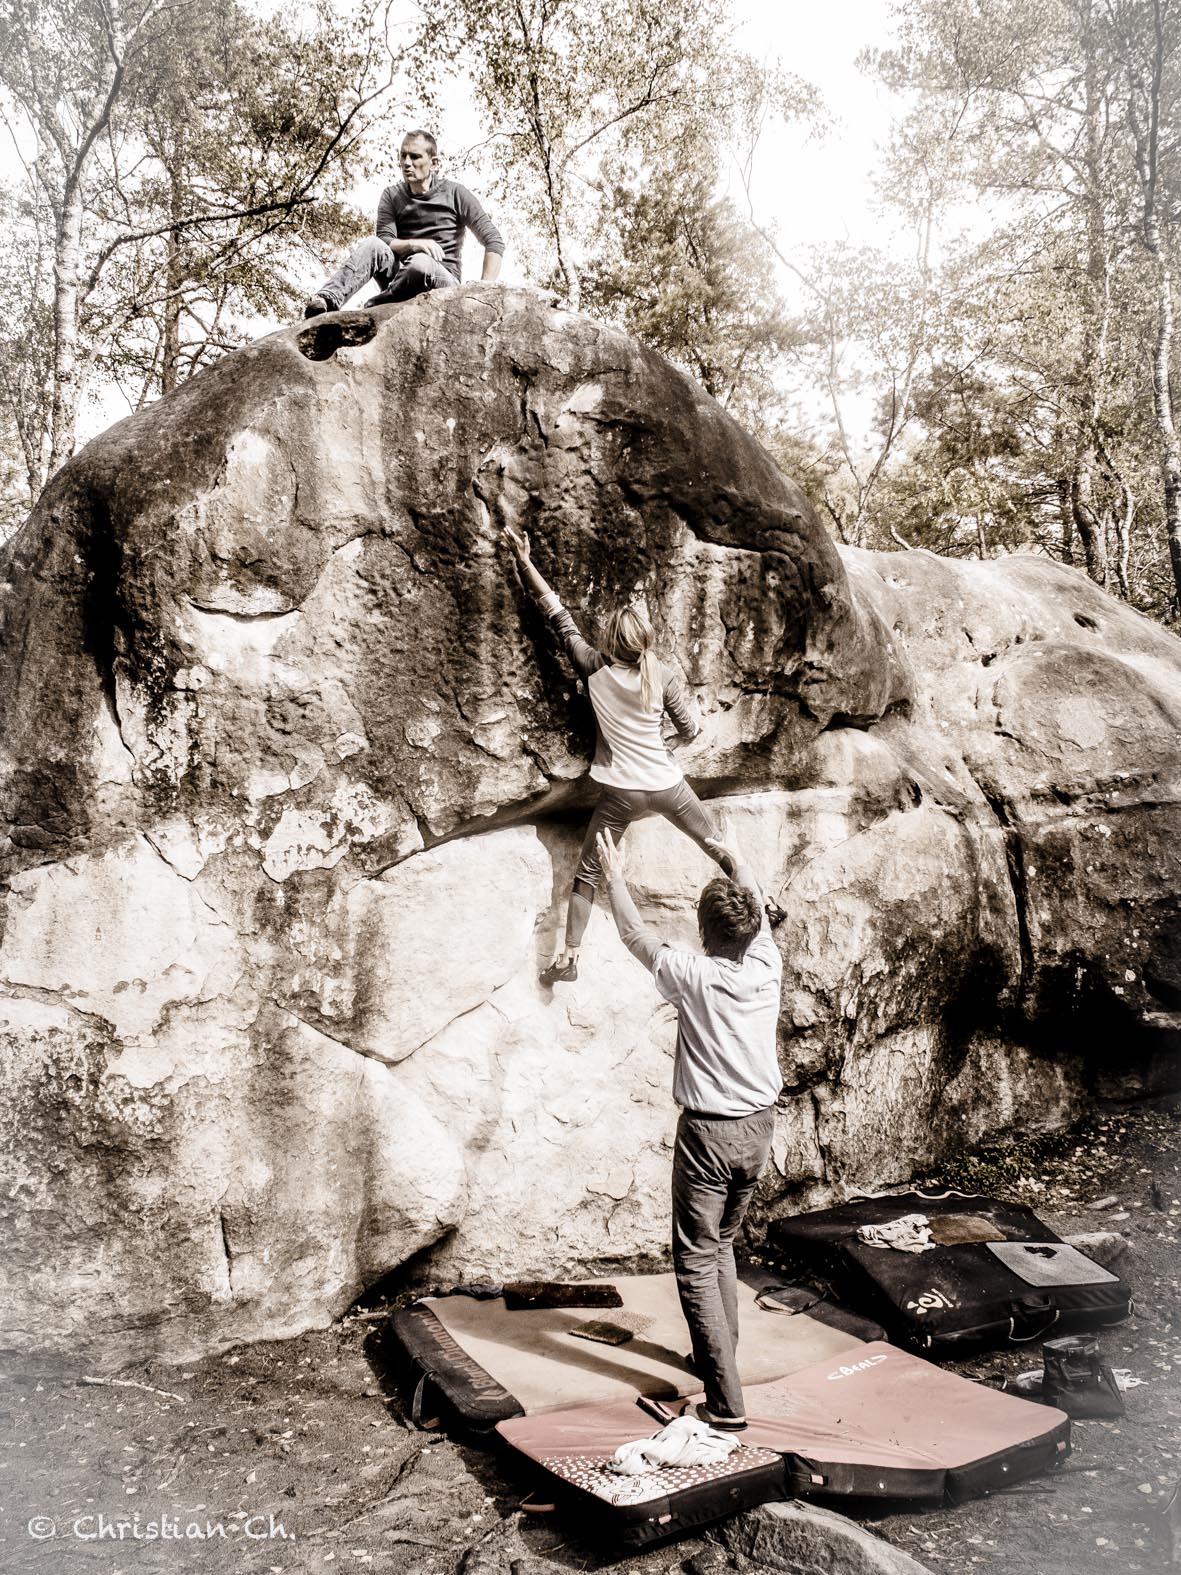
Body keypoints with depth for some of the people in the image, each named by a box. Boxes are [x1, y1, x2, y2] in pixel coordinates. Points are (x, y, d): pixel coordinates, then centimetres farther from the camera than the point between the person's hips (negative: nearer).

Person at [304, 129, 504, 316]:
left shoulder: (455, 194, 2)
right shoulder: (392, 196, 11)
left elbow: (494, 241, -2)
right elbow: (385, 240, -3)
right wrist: (415, 244, -25)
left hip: (444, 280, -3)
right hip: (402, 276, 3)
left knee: (421, 262, -37)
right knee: (373, 245, -26)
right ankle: (328, 299, -44)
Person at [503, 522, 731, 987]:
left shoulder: (594, 668, -10)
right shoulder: (665, 676, -10)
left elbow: (559, 617, -4)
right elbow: (690, 732, -2)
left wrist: (525, 561, 2)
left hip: (620, 792, -1)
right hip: (666, 786, 1)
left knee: (587, 874, 9)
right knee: (715, 844, 23)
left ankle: (568, 958, 8)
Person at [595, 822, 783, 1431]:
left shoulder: (696, 976, -18)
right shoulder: (767, 967, -5)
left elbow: (637, 935, -1)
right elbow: (759, 914, 16)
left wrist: (614, 876, 14)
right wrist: (737, 860, 34)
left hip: (709, 1133, -6)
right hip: (758, 1129, 6)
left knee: (696, 1262, 2)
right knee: (721, 1247, 24)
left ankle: (726, 1401, 0)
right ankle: (719, 1356, 36)